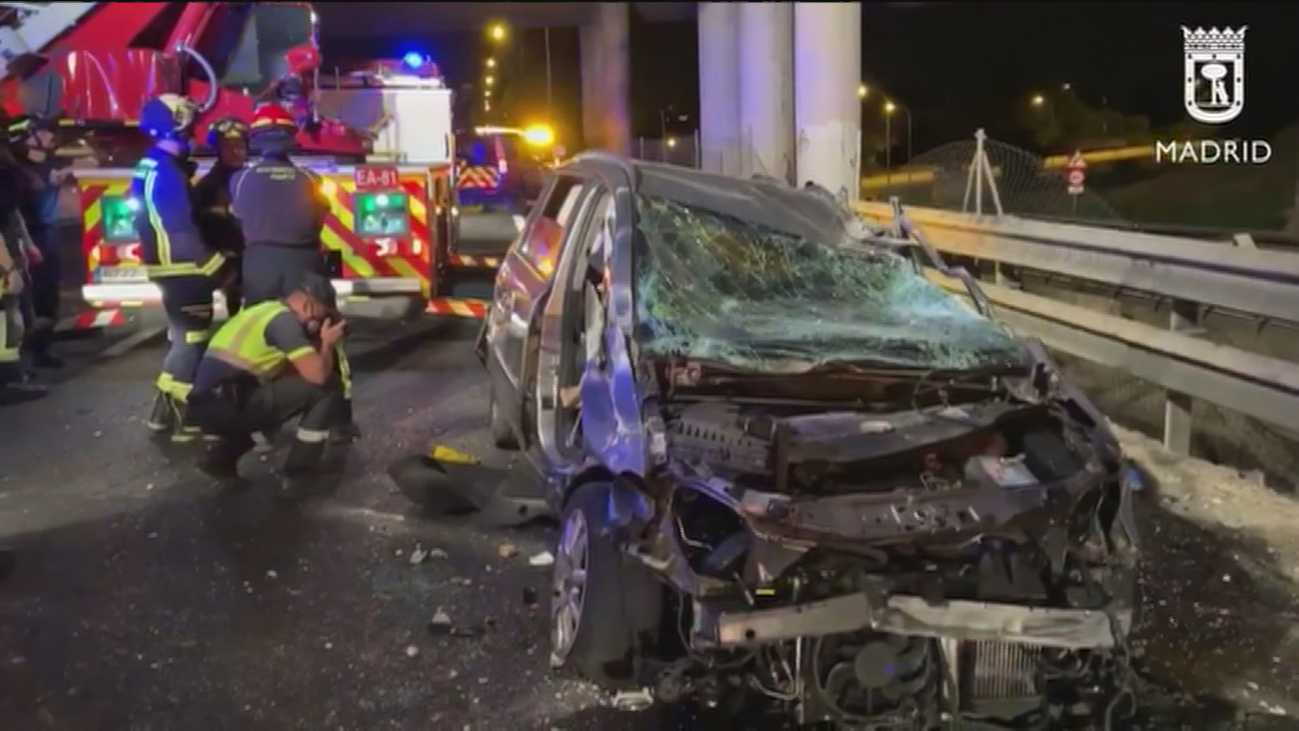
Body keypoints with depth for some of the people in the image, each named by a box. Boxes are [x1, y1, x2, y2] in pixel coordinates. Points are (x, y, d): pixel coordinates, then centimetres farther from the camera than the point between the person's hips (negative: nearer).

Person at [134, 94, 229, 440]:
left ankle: (166, 410, 22)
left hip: (173, 267, 10)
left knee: (184, 338, 17)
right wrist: (215, 265, -19)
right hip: (182, 268, -10)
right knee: (190, 339, -5)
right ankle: (180, 416, -2)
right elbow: (181, 229, -23)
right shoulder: (166, 172, -18)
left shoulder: (151, 167, 15)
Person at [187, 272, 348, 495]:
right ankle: (300, 474, 0)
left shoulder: (264, 310, 22)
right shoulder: (284, 319, -6)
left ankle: (220, 456, 20)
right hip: (228, 405, -9)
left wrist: (319, 345, 19)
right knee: (327, 387, -6)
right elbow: (318, 374, -14)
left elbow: (286, 372, 27)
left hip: (204, 406, 10)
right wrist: (327, 344, 5)